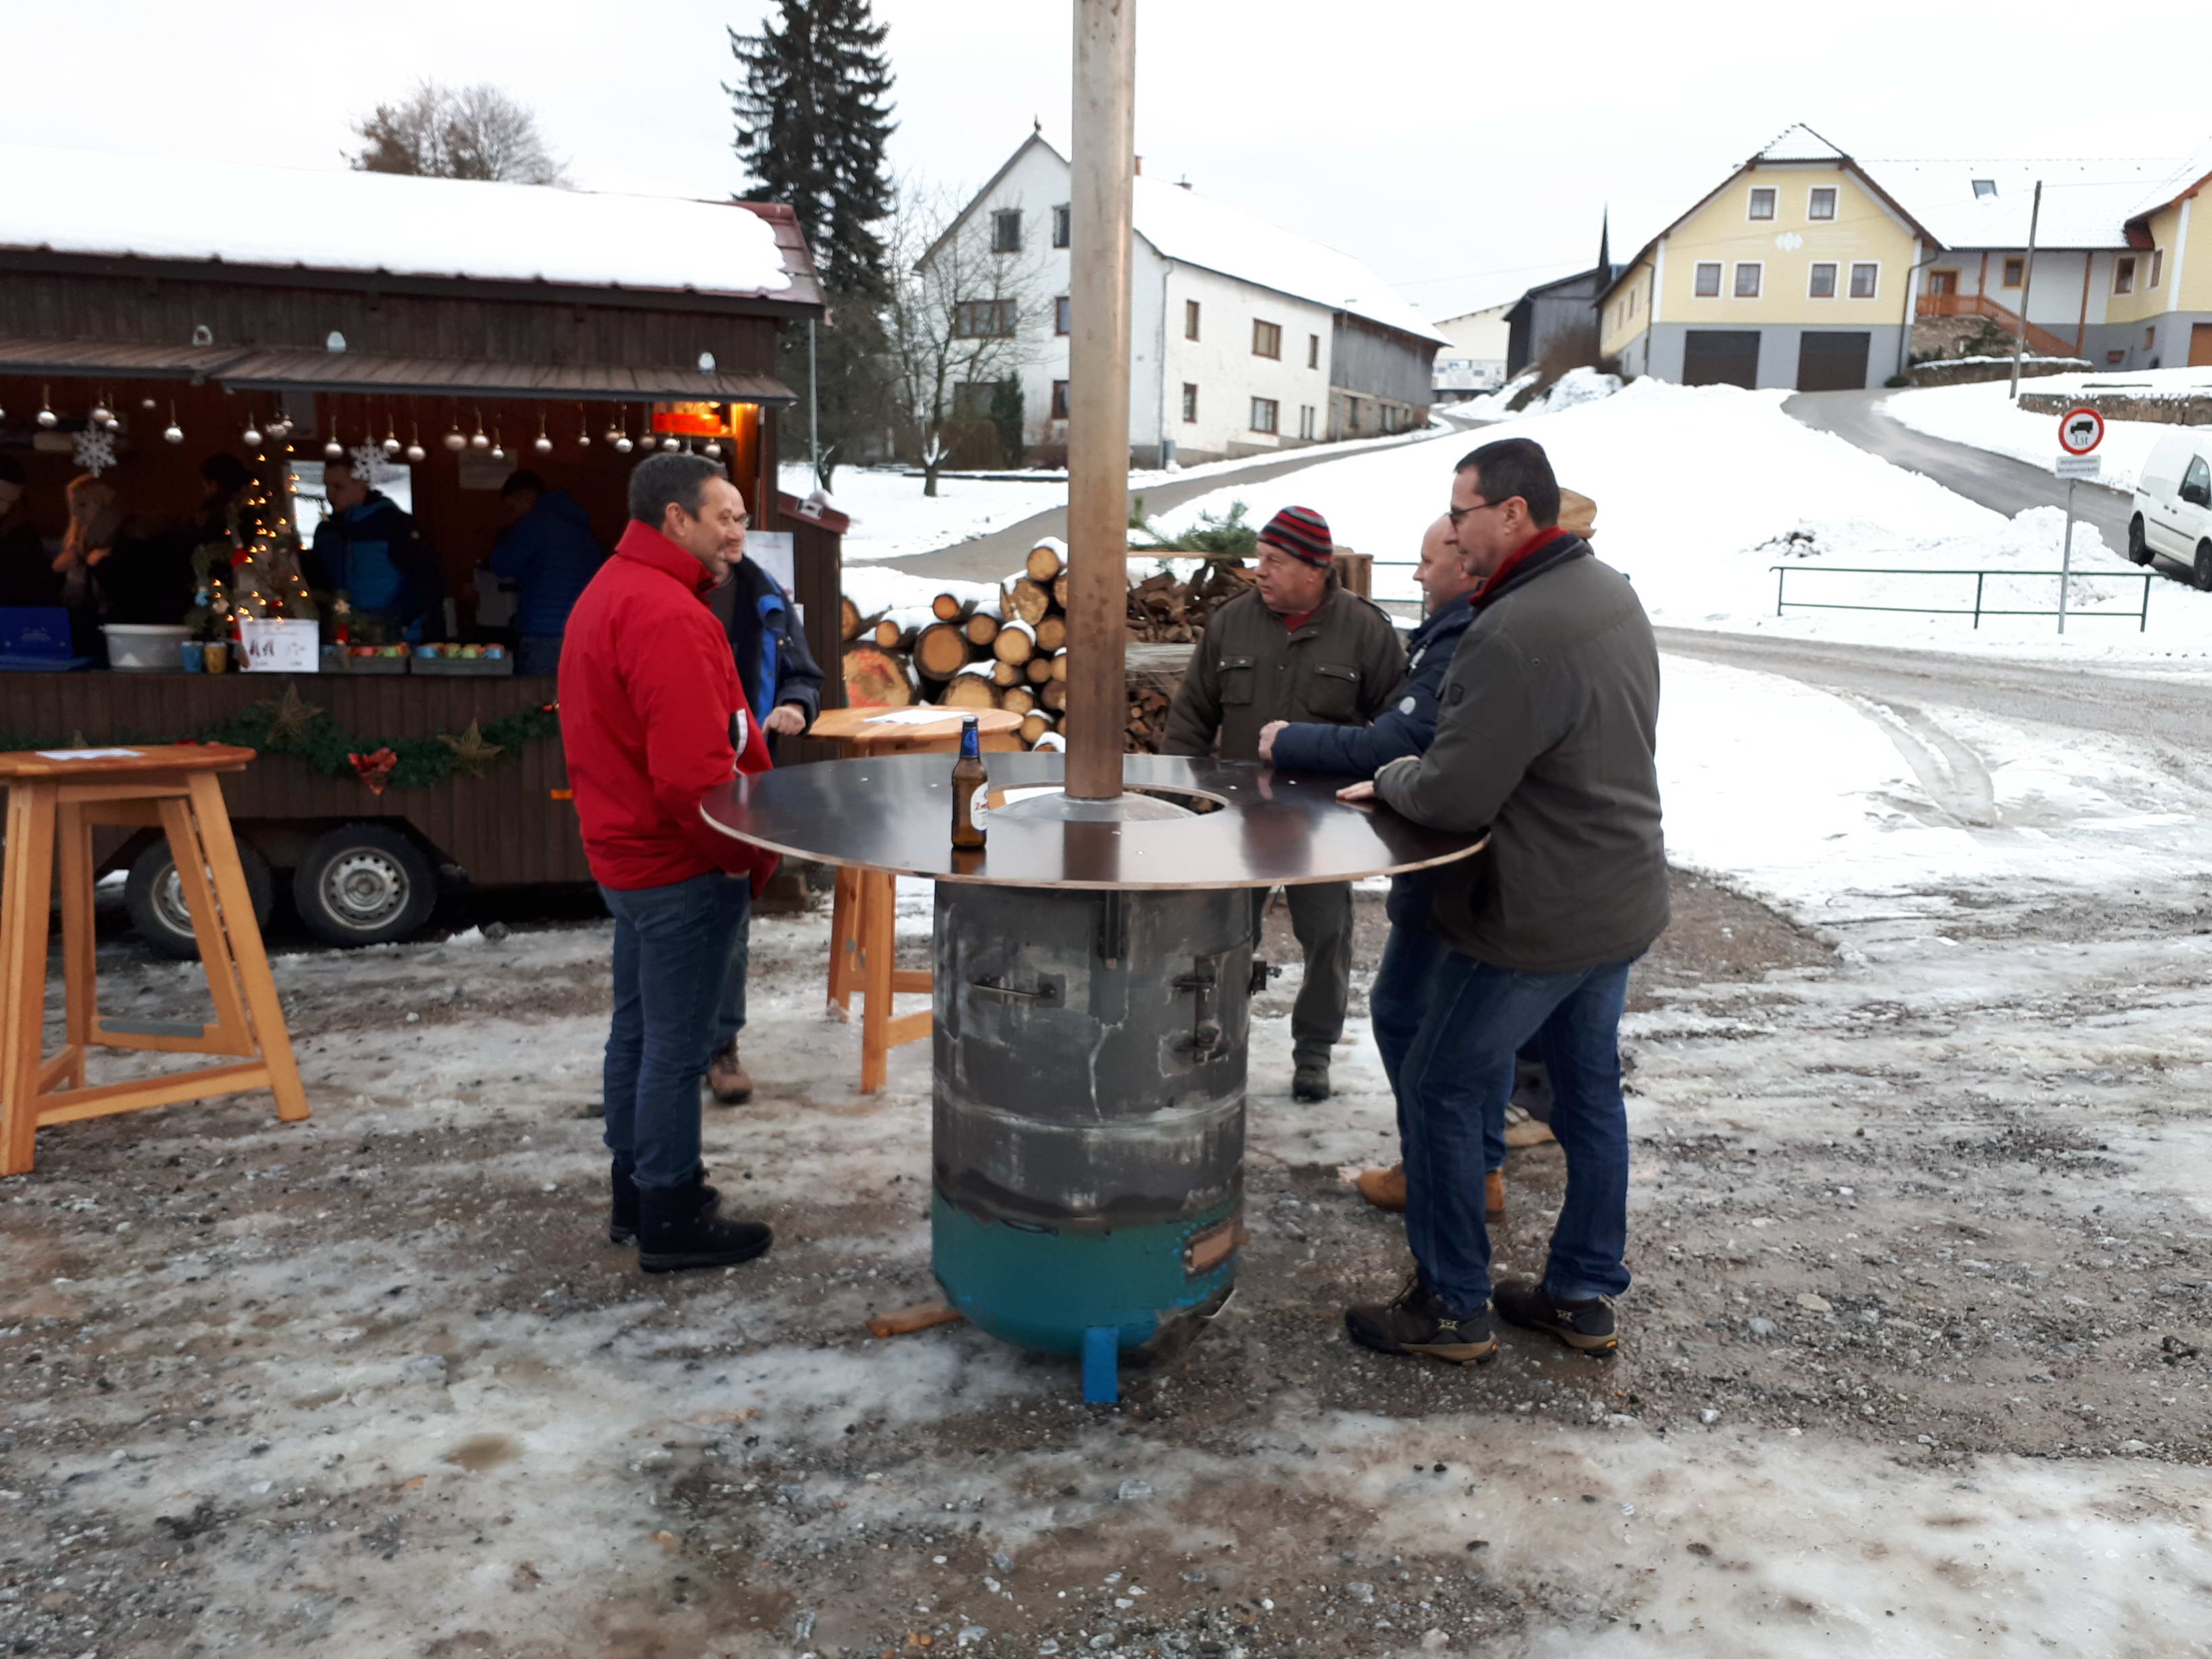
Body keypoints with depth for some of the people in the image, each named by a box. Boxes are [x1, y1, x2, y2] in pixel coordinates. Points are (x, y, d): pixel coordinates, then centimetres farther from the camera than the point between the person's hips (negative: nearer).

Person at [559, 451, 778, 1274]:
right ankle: (672, 1221, 11)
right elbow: (693, 769, -26)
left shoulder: (608, 593, 14)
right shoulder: (666, 614, -21)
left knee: (638, 1028, 18)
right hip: (682, 867, -11)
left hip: (628, 853, 11)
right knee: (678, 1046, 0)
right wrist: (749, 857, -15)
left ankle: (635, 1193, 31)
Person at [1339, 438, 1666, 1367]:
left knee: (1440, 1091, 4)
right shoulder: (1611, 594, 6)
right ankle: (1585, 1296, 30)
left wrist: (1390, 780, -4)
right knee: (1589, 1090, 17)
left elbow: (1452, 797, -25)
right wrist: (1411, 774, 8)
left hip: (1536, 921, -9)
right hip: (1623, 902, 10)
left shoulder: (1513, 635, -26)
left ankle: (1452, 1309, 14)